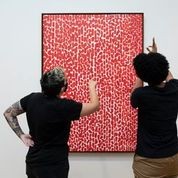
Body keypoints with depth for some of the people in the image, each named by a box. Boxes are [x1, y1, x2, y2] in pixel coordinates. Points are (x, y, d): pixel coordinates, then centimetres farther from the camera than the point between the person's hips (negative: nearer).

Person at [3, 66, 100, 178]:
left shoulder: (32, 98, -7)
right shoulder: (64, 106, -25)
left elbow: (8, 113, 5)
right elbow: (95, 106, -14)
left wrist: (21, 135, 4)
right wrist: (92, 86, 4)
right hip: (53, 166, -6)